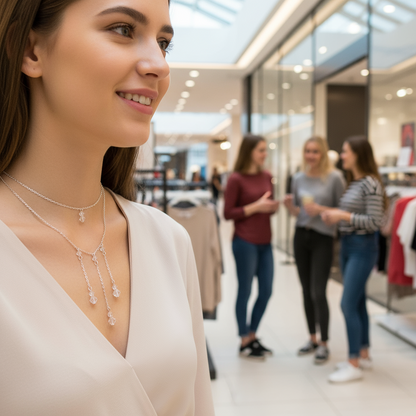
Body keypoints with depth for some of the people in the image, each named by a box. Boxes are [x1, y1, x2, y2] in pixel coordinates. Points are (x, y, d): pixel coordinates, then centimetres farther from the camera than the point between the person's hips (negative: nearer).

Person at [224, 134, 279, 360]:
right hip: (245, 242, -6)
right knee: (245, 291, 5)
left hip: (265, 242, 7)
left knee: (266, 291, 11)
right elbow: (228, 213, -10)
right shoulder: (236, 179, -10)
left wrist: (273, 207, -3)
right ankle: (244, 342, 20)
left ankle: (252, 336, 29)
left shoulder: (266, 176, 9)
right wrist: (255, 207, -17)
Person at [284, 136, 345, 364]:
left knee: (318, 292, -5)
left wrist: (321, 209, -20)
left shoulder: (334, 177, -8)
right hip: (301, 236, 5)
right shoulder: (298, 178, 6)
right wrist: (289, 206, -8)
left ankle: (324, 344, 11)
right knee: (306, 291, 10)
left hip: (323, 238, -5)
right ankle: (312, 339, 25)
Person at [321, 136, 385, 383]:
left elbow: (374, 222, -18)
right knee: (358, 303, 14)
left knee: (348, 304, -9)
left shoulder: (370, 183, -14)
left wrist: (343, 216, -19)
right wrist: (334, 215, 1)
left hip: (363, 247, -9)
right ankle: (363, 355, 26)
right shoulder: (353, 183, 13)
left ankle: (354, 365, 0)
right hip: (347, 245, 9)